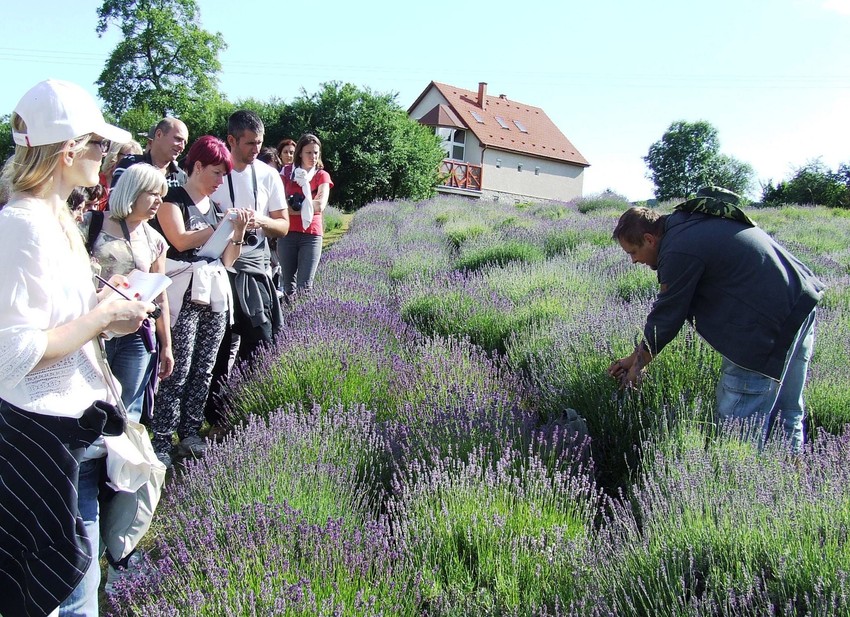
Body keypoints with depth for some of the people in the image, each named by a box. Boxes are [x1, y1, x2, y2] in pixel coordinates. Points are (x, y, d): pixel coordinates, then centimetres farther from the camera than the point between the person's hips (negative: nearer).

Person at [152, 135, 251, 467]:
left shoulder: (216, 207, 20)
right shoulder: (173, 199, 1)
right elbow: (180, 240, -15)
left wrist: (239, 231, 1)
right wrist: (220, 226, -6)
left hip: (215, 293, 7)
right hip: (184, 293, -7)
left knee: (204, 368, 7)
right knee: (178, 369, -9)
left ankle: (190, 432, 16)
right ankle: (161, 442, -2)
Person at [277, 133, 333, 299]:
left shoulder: (322, 176, 4)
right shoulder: (287, 171, 8)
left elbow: (320, 206, -11)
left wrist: (292, 206, -8)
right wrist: (307, 206, -13)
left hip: (311, 234, -2)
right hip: (287, 233, 2)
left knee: (304, 285, -8)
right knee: (288, 283, 8)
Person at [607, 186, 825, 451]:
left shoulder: (680, 250, -18)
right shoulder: (689, 222, 14)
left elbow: (666, 316, -9)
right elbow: (669, 307, 18)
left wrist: (638, 365, 7)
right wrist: (635, 356, 18)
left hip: (770, 323, -11)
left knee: (737, 424, -4)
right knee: (788, 414, 20)